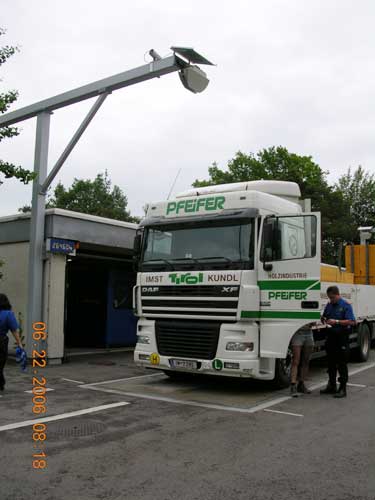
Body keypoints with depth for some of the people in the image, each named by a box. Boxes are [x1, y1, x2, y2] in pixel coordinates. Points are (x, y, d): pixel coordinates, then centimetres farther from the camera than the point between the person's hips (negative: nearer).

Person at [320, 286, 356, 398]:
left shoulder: (346, 305, -8)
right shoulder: (329, 305, 11)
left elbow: (352, 322, -16)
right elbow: (325, 318, 22)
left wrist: (336, 322, -23)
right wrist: (323, 319, -1)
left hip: (342, 337, -7)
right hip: (331, 336, 7)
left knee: (342, 364, -2)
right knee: (331, 363, 13)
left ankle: (343, 389, 3)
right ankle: (332, 386, 24)